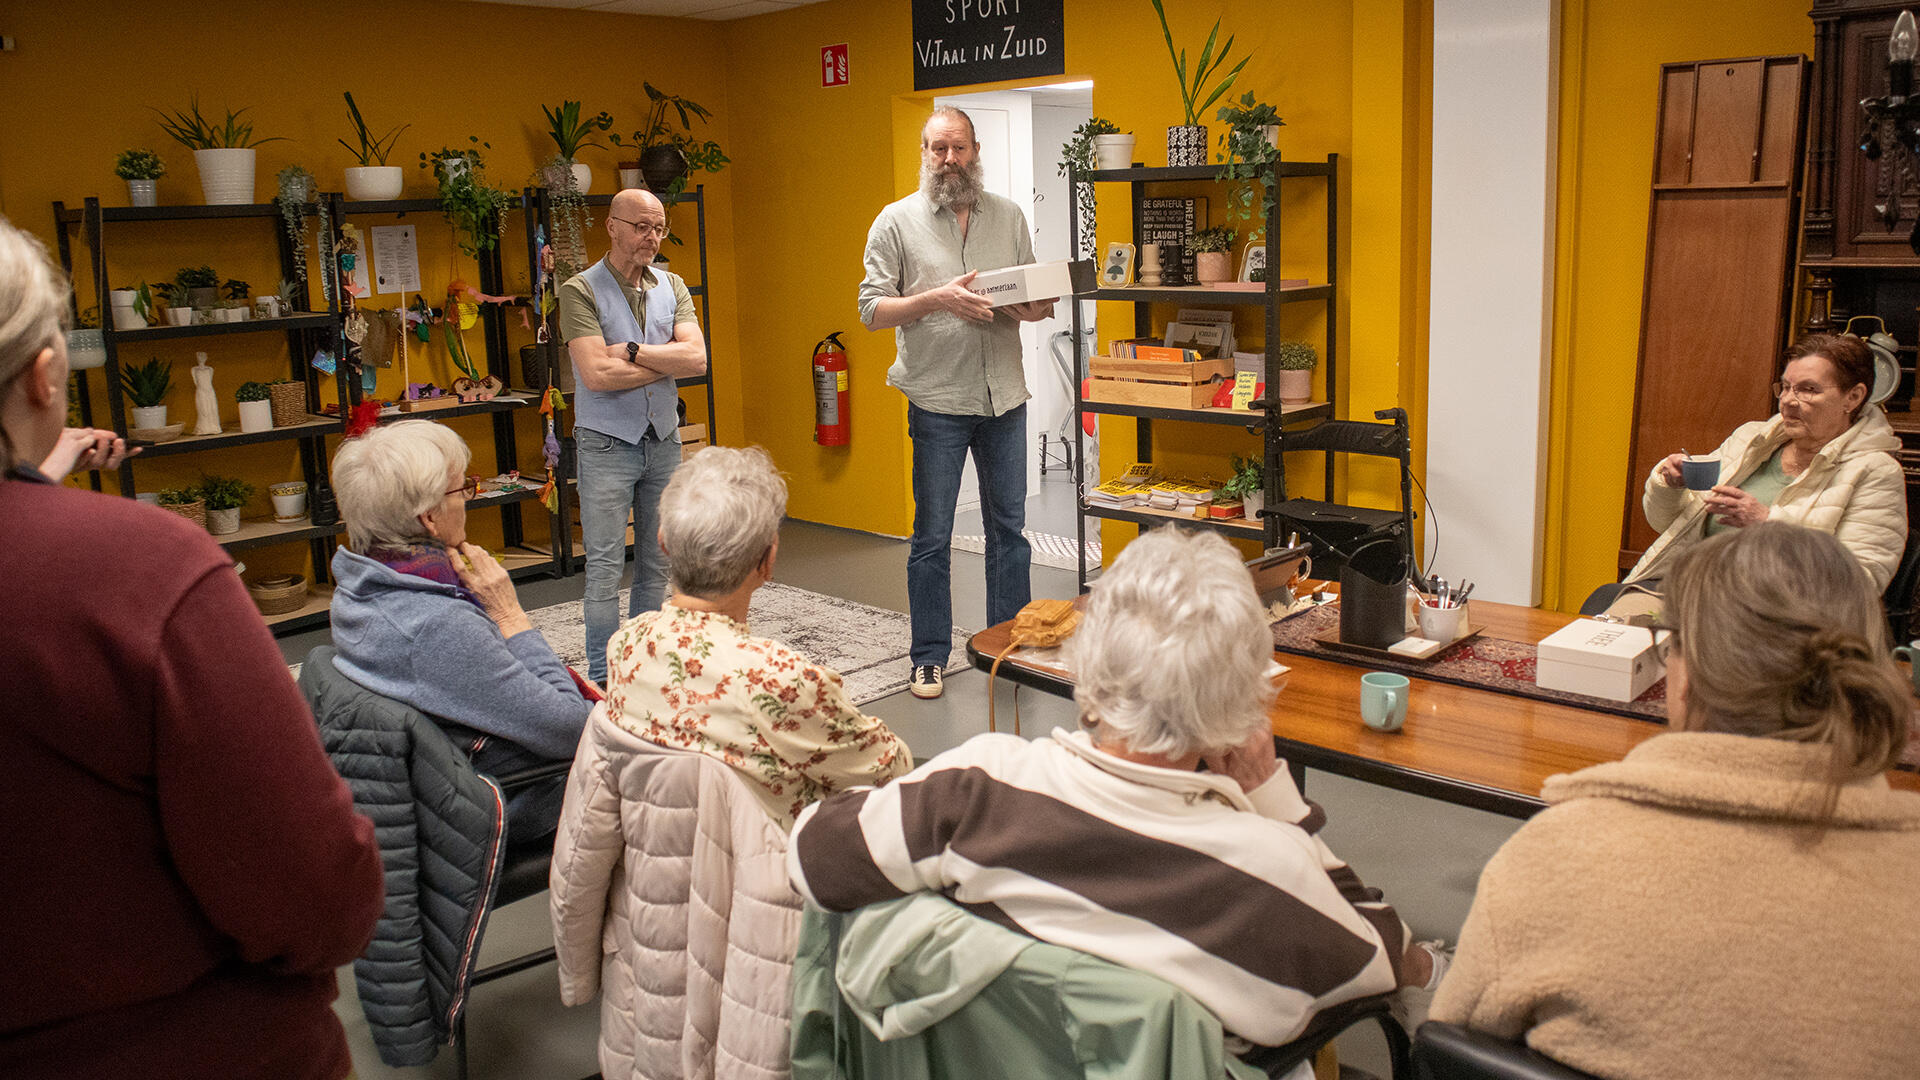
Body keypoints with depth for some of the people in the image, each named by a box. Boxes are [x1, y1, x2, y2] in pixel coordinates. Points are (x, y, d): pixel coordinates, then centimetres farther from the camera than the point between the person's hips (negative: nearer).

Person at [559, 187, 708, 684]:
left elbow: (697, 359, -6)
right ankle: (603, 680, 4)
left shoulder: (672, 286, 7)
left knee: (657, 564, 11)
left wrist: (631, 351, -15)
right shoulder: (581, 290, -8)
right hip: (607, 443, -5)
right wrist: (667, 362, -9)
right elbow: (597, 374, -19)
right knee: (605, 568, -4)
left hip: (663, 440, 5)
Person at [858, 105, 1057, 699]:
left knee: (1009, 527, 10)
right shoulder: (898, 221, 0)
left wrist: (1035, 309, -7)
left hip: (1005, 397, 3)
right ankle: (930, 657, 14)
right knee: (932, 536, 3)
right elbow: (872, 309, -5)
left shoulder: (1008, 216, 11)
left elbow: (1035, 298, 16)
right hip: (938, 401, -3)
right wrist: (937, 299, -19)